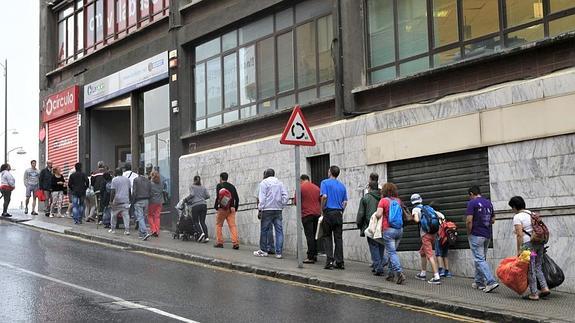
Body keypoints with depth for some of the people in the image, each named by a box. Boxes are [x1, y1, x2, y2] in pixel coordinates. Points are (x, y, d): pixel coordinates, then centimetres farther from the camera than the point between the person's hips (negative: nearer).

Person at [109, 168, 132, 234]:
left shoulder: (114, 180, -4)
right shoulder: (127, 179, 10)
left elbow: (113, 191, -9)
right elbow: (129, 190, 15)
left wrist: (111, 200, -6)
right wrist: (129, 199, 23)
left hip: (117, 200, -3)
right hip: (126, 200, 3)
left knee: (114, 215, 12)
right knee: (126, 215, -1)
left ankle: (113, 229, 19)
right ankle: (127, 230, -9)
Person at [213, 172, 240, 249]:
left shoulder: (219, 186, -2)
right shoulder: (232, 186, 13)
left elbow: (218, 197, -13)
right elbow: (237, 198, 12)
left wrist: (216, 207, -4)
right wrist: (235, 208, 18)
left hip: (222, 208, -4)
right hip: (231, 209, 4)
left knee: (218, 225, 10)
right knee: (233, 225, -1)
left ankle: (219, 242, 9)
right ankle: (236, 243, -12)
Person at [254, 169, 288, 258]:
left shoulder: (264, 182, -1)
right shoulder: (280, 183, 14)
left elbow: (262, 197, -8)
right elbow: (285, 196, 7)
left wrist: (260, 208, -6)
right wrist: (281, 205, 10)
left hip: (267, 209, -4)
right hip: (278, 210, 4)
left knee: (264, 230, 5)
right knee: (279, 230, 2)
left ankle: (263, 250, 10)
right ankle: (278, 252, -2)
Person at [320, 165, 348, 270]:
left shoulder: (325, 183, -3)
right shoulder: (342, 185, 12)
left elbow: (324, 196, -15)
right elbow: (345, 202, 9)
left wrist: (322, 209, -5)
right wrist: (341, 212, 15)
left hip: (329, 212, -4)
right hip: (339, 214, 4)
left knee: (327, 237, 3)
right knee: (338, 238, 6)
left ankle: (330, 260, -5)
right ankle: (339, 262, 5)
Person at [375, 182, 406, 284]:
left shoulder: (383, 200, -5)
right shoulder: (398, 201, 10)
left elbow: (378, 214, -13)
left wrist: (376, 214, 7)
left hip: (388, 229, -5)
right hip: (399, 229, 5)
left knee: (392, 252, -5)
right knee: (392, 251, 16)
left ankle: (399, 273, -19)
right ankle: (391, 274, 18)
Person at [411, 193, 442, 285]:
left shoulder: (415, 209, 0)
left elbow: (417, 220, -16)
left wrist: (412, 218, 3)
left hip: (425, 234, -7)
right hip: (433, 233, 7)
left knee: (430, 255, -10)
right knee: (422, 252, 23)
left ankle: (437, 277, -18)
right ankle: (423, 274, 30)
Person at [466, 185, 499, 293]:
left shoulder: (472, 203, -10)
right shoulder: (488, 203, 12)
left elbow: (469, 220, -17)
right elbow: (493, 220, 15)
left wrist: (469, 233, -4)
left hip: (476, 235, -7)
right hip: (487, 235, 7)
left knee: (480, 260, -7)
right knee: (481, 258, 17)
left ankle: (491, 282, -18)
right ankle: (479, 282, 22)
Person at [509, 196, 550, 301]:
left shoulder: (517, 217, -8)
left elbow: (519, 235, -16)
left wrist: (519, 250, -13)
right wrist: (542, 245, 21)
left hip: (528, 244, -7)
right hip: (540, 242, 8)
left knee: (530, 269, 0)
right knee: (537, 267, 18)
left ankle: (534, 294, 4)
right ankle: (544, 288, 9)